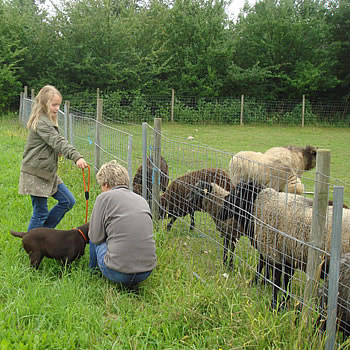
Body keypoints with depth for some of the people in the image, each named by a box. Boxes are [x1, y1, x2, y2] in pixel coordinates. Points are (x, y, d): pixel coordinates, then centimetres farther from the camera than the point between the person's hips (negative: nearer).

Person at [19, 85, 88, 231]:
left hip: (48, 172, 10)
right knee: (40, 212, -3)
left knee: (68, 201, 9)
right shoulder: (41, 123, -18)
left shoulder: (46, 120, 13)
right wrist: (76, 157, -42)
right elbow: (58, 141, -31)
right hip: (36, 174, -10)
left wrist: (57, 152, 4)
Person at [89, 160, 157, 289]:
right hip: (147, 271, 5)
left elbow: (95, 237, 0)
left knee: (96, 239, 20)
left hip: (118, 274, -5)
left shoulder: (105, 197, -2)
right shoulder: (142, 199, 14)